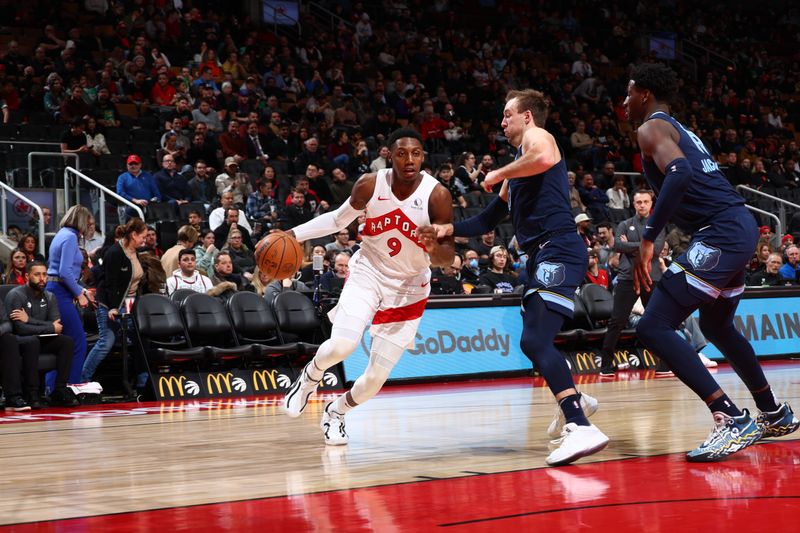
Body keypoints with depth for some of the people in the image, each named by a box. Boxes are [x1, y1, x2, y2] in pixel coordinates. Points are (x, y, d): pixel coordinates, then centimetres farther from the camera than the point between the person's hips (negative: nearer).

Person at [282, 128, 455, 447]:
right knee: (341, 345, -27)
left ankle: (336, 412, 30)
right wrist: (295, 234, -4)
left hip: (408, 289, 0)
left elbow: (448, 259, -15)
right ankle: (310, 377, 8)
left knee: (376, 378, -2)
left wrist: (435, 248, -38)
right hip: (368, 274, 0)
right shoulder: (370, 185, -12)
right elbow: (339, 219, 7)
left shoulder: (437, 195, -18)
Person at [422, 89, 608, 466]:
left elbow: (544, 159, -28)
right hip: (544, 255, 11)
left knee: (535, 341, -23)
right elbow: (489, 220, 30)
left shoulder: (536, 137, 0)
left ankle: (581, 428, -34)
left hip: (558, 251, -11)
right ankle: (574, 401, 43)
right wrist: (448, 230, 17)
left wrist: (499, 174, -14)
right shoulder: (520, 163, 28)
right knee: (534, 340, 24)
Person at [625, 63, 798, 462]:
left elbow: (679, 174, -23)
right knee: (716, 326, 30)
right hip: (741, 227, 10)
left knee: (653, 327, -14)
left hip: (720, 234, -10)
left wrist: (648, 238, -24)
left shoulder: (651, 129, -4)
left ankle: (732, 420, -22)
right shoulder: (683, 131, 25)